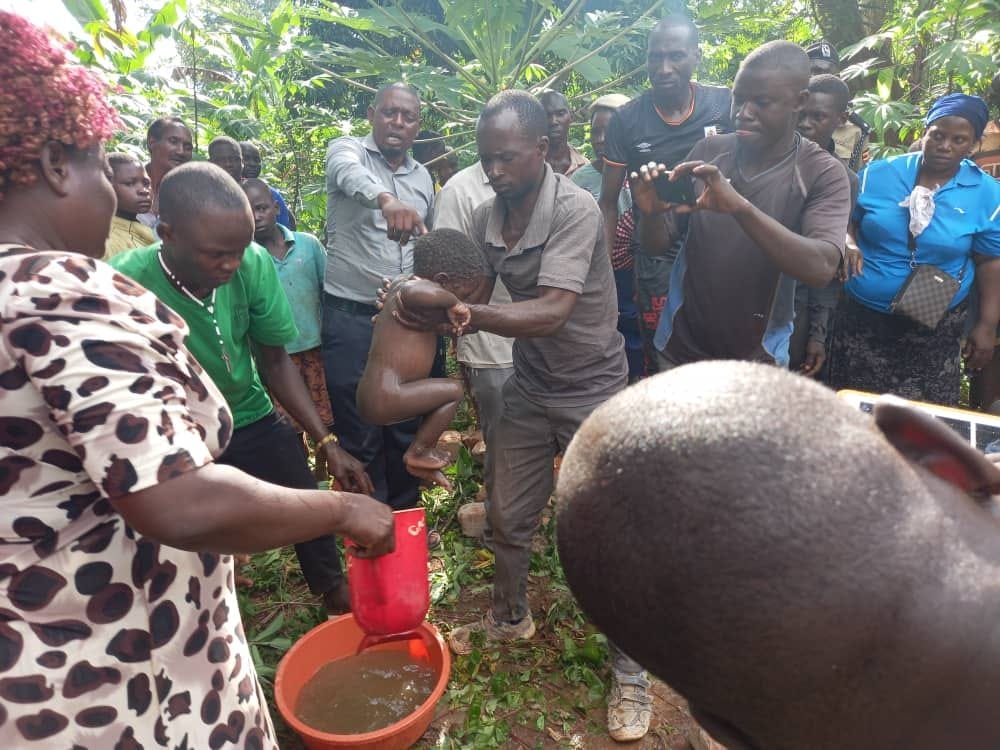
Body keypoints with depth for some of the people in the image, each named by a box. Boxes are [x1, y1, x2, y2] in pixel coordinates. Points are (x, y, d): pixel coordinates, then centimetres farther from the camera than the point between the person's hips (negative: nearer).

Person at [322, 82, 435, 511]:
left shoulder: (423, 177, 13)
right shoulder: (348, 151, -3)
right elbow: (351, 176, -29)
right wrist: (386, 199, -51)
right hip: (351, 317, -5)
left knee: (407, 429, 13)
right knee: (360, 436, 3)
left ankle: (403, 518, 31)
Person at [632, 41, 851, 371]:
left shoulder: (823, 174, -12)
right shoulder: (708, 152, -3)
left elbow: (821, 268, -27)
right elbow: (658, 243, -1)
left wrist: (741, 208, -39)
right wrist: (652, 214, -24)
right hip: (680, 347, 3)